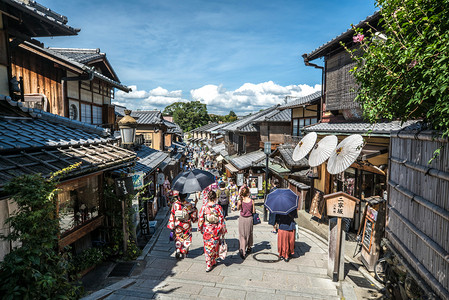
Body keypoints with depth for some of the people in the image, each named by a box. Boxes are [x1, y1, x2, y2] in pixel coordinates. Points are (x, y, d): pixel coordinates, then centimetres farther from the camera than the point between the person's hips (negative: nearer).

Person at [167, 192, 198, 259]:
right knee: (186, 239, 17)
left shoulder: (175, 204, -14)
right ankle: (183, 253, 24)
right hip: (186, 226, -1)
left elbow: (172, 216, -9)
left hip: (177, 226, 1)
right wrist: (194, 208, 12)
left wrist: (171, 225, 1)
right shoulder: (189, 205, -16)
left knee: (178, 238, 20)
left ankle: (178, 251, 12)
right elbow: (193, 215, -5)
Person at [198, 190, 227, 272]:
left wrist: (200, 228, 10)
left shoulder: (204, 207, -11)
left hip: (206, 230, 0)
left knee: (208, 247, 12)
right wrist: (223, 230, 3)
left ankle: (208, 264, 15)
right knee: (215, 246, 19)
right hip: (216, 230, 0)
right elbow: (221, 220, -8)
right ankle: (213, 261, 33)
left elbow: (201, 220, -5)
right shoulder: (218, 207, -12)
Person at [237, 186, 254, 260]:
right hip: (249, 218, 1)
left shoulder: (240, 201, -14)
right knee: (249, 234, 21)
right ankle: (248, 248, 36)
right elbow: (253, 211, -4)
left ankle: (242, 249, -11)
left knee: (242, 235, 8)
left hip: (242, 219, -1)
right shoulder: (252, 201, -12)